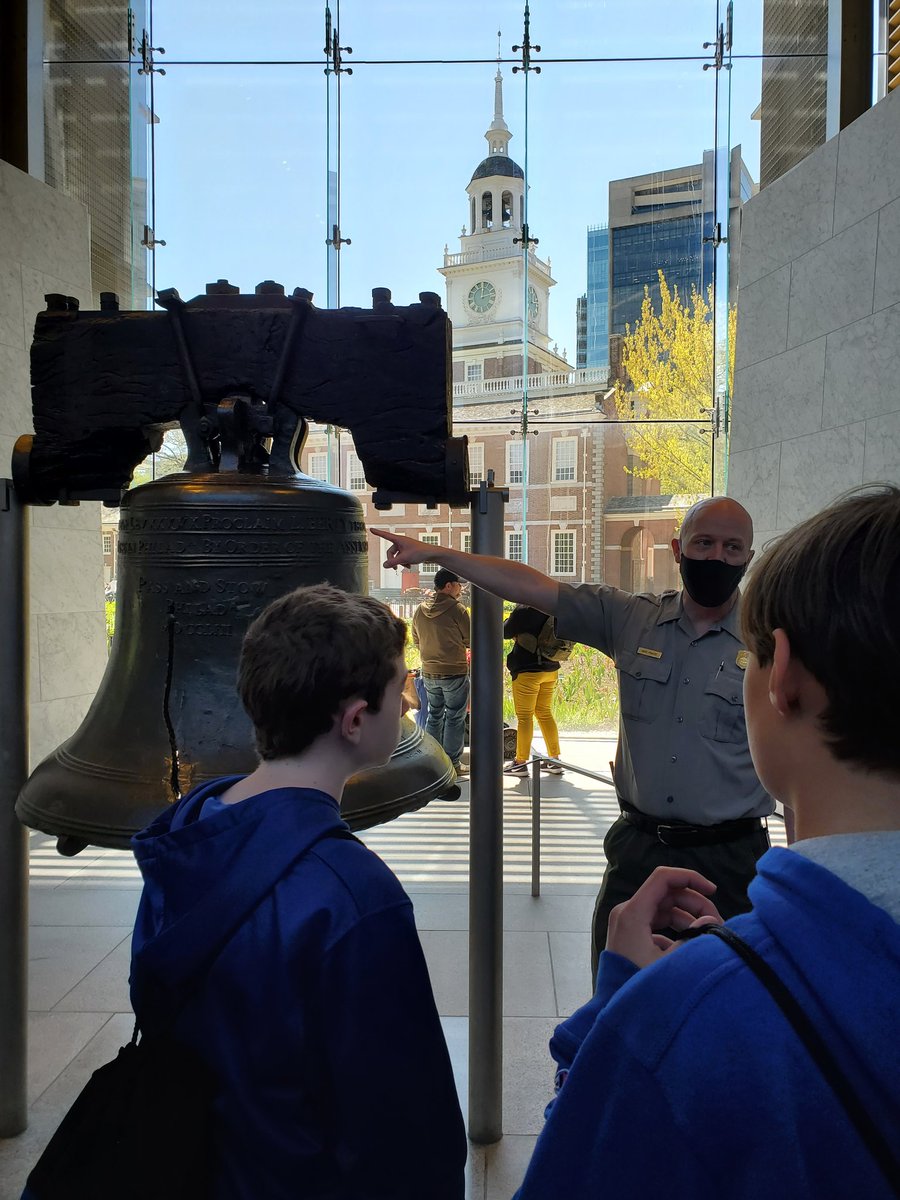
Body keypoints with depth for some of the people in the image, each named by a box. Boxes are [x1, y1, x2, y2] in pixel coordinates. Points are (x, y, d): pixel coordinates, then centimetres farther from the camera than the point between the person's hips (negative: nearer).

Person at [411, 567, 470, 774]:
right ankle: (452, 764, 7)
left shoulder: (420, 610, 3)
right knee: (454, 718, 4)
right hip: (454, 672, -6)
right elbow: (470, 641, -7)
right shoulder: (456, 609, -14)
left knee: (434, 716, 17)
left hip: (429, 672, 6)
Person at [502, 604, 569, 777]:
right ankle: (554, 760, 17)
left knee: (524, 716, 1)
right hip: (551, 670, 7)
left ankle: (520, 762, 4)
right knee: (545, 713, 15)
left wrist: (509, 619, 11)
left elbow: (505, 631, -8)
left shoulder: (524, 610, -18)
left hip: (527, 670, -6)